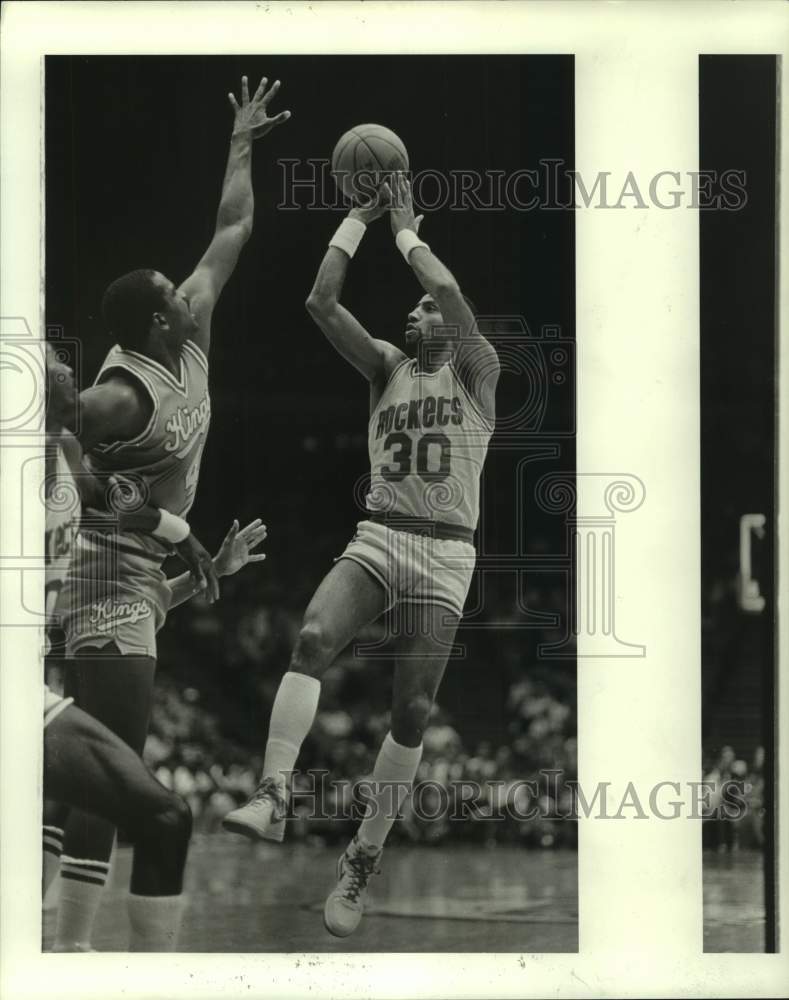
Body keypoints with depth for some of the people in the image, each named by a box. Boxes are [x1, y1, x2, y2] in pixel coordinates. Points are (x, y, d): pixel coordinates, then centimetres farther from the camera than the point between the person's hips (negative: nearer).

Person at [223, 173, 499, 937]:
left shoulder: (476, 371, 3)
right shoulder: (387, 367, 15)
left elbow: (448, 287, -15)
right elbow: (322, 301, 3)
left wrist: (405, 227, -2)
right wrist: (361, 216, 2)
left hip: (445, 552, -2)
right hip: (377, 535, 2)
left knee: (412, 711, -4)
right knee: (313, 638, -27)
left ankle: (361, 861, 5)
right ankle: (273, 797, -36)